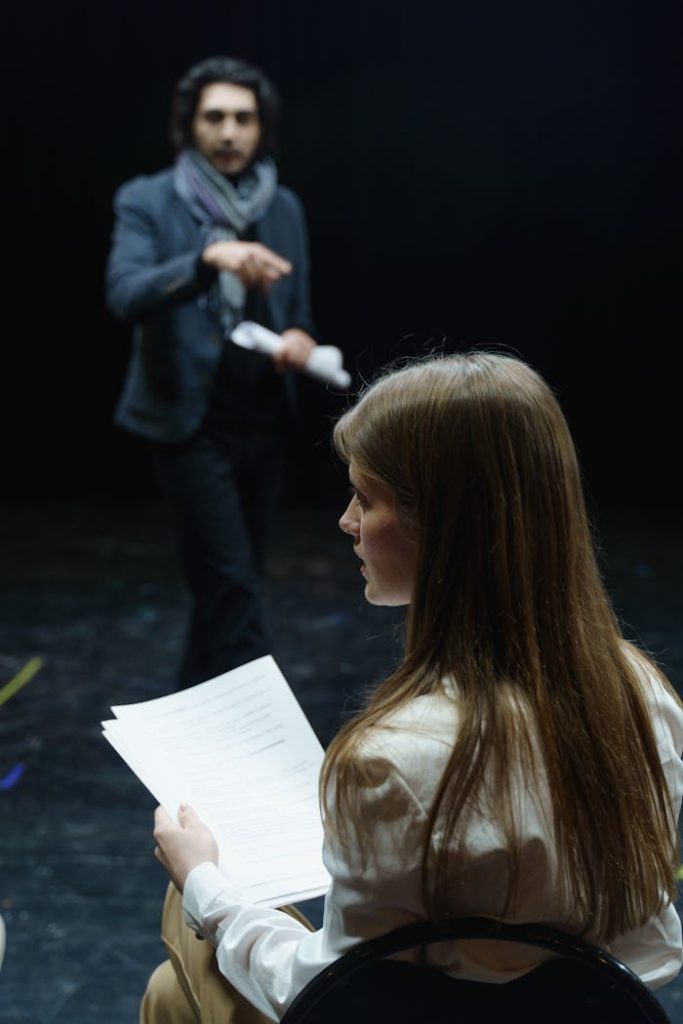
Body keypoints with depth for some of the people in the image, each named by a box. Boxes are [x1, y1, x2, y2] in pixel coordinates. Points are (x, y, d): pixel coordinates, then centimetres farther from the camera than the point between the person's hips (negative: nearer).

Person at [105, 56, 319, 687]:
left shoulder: (285, 209, 8)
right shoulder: (149, 202, -6)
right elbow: (126, 294, -23)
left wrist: (300, 340, -9)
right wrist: (209, 257, -38)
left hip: (262, 423, 5)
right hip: (192, 423, -5)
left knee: (228, 585, 14)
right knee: (234, 585, -11)